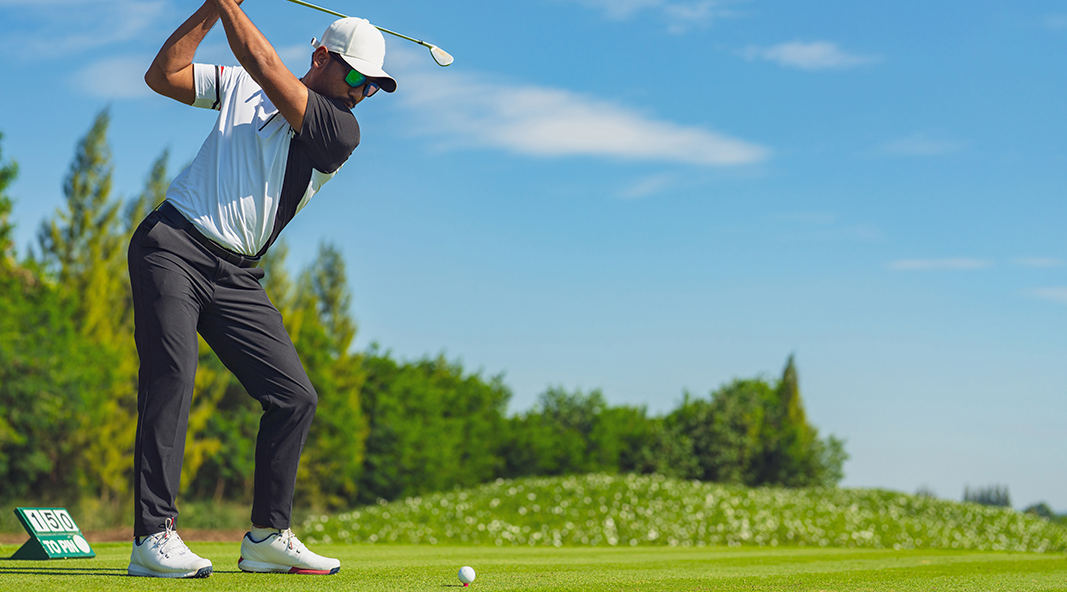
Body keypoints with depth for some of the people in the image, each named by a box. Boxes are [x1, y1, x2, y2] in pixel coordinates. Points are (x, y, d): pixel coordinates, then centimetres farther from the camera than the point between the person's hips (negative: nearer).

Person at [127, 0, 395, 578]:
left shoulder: (341, 131, 1)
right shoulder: (241, 86, 9)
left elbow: (264, 64, -10)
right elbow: (161, 75, 5)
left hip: (236, 277, 3)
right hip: (172, 246, -3)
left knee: (295, 396, -4)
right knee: (171, 374, -21)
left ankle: (267, 536, 8)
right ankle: (154, 536, -23)